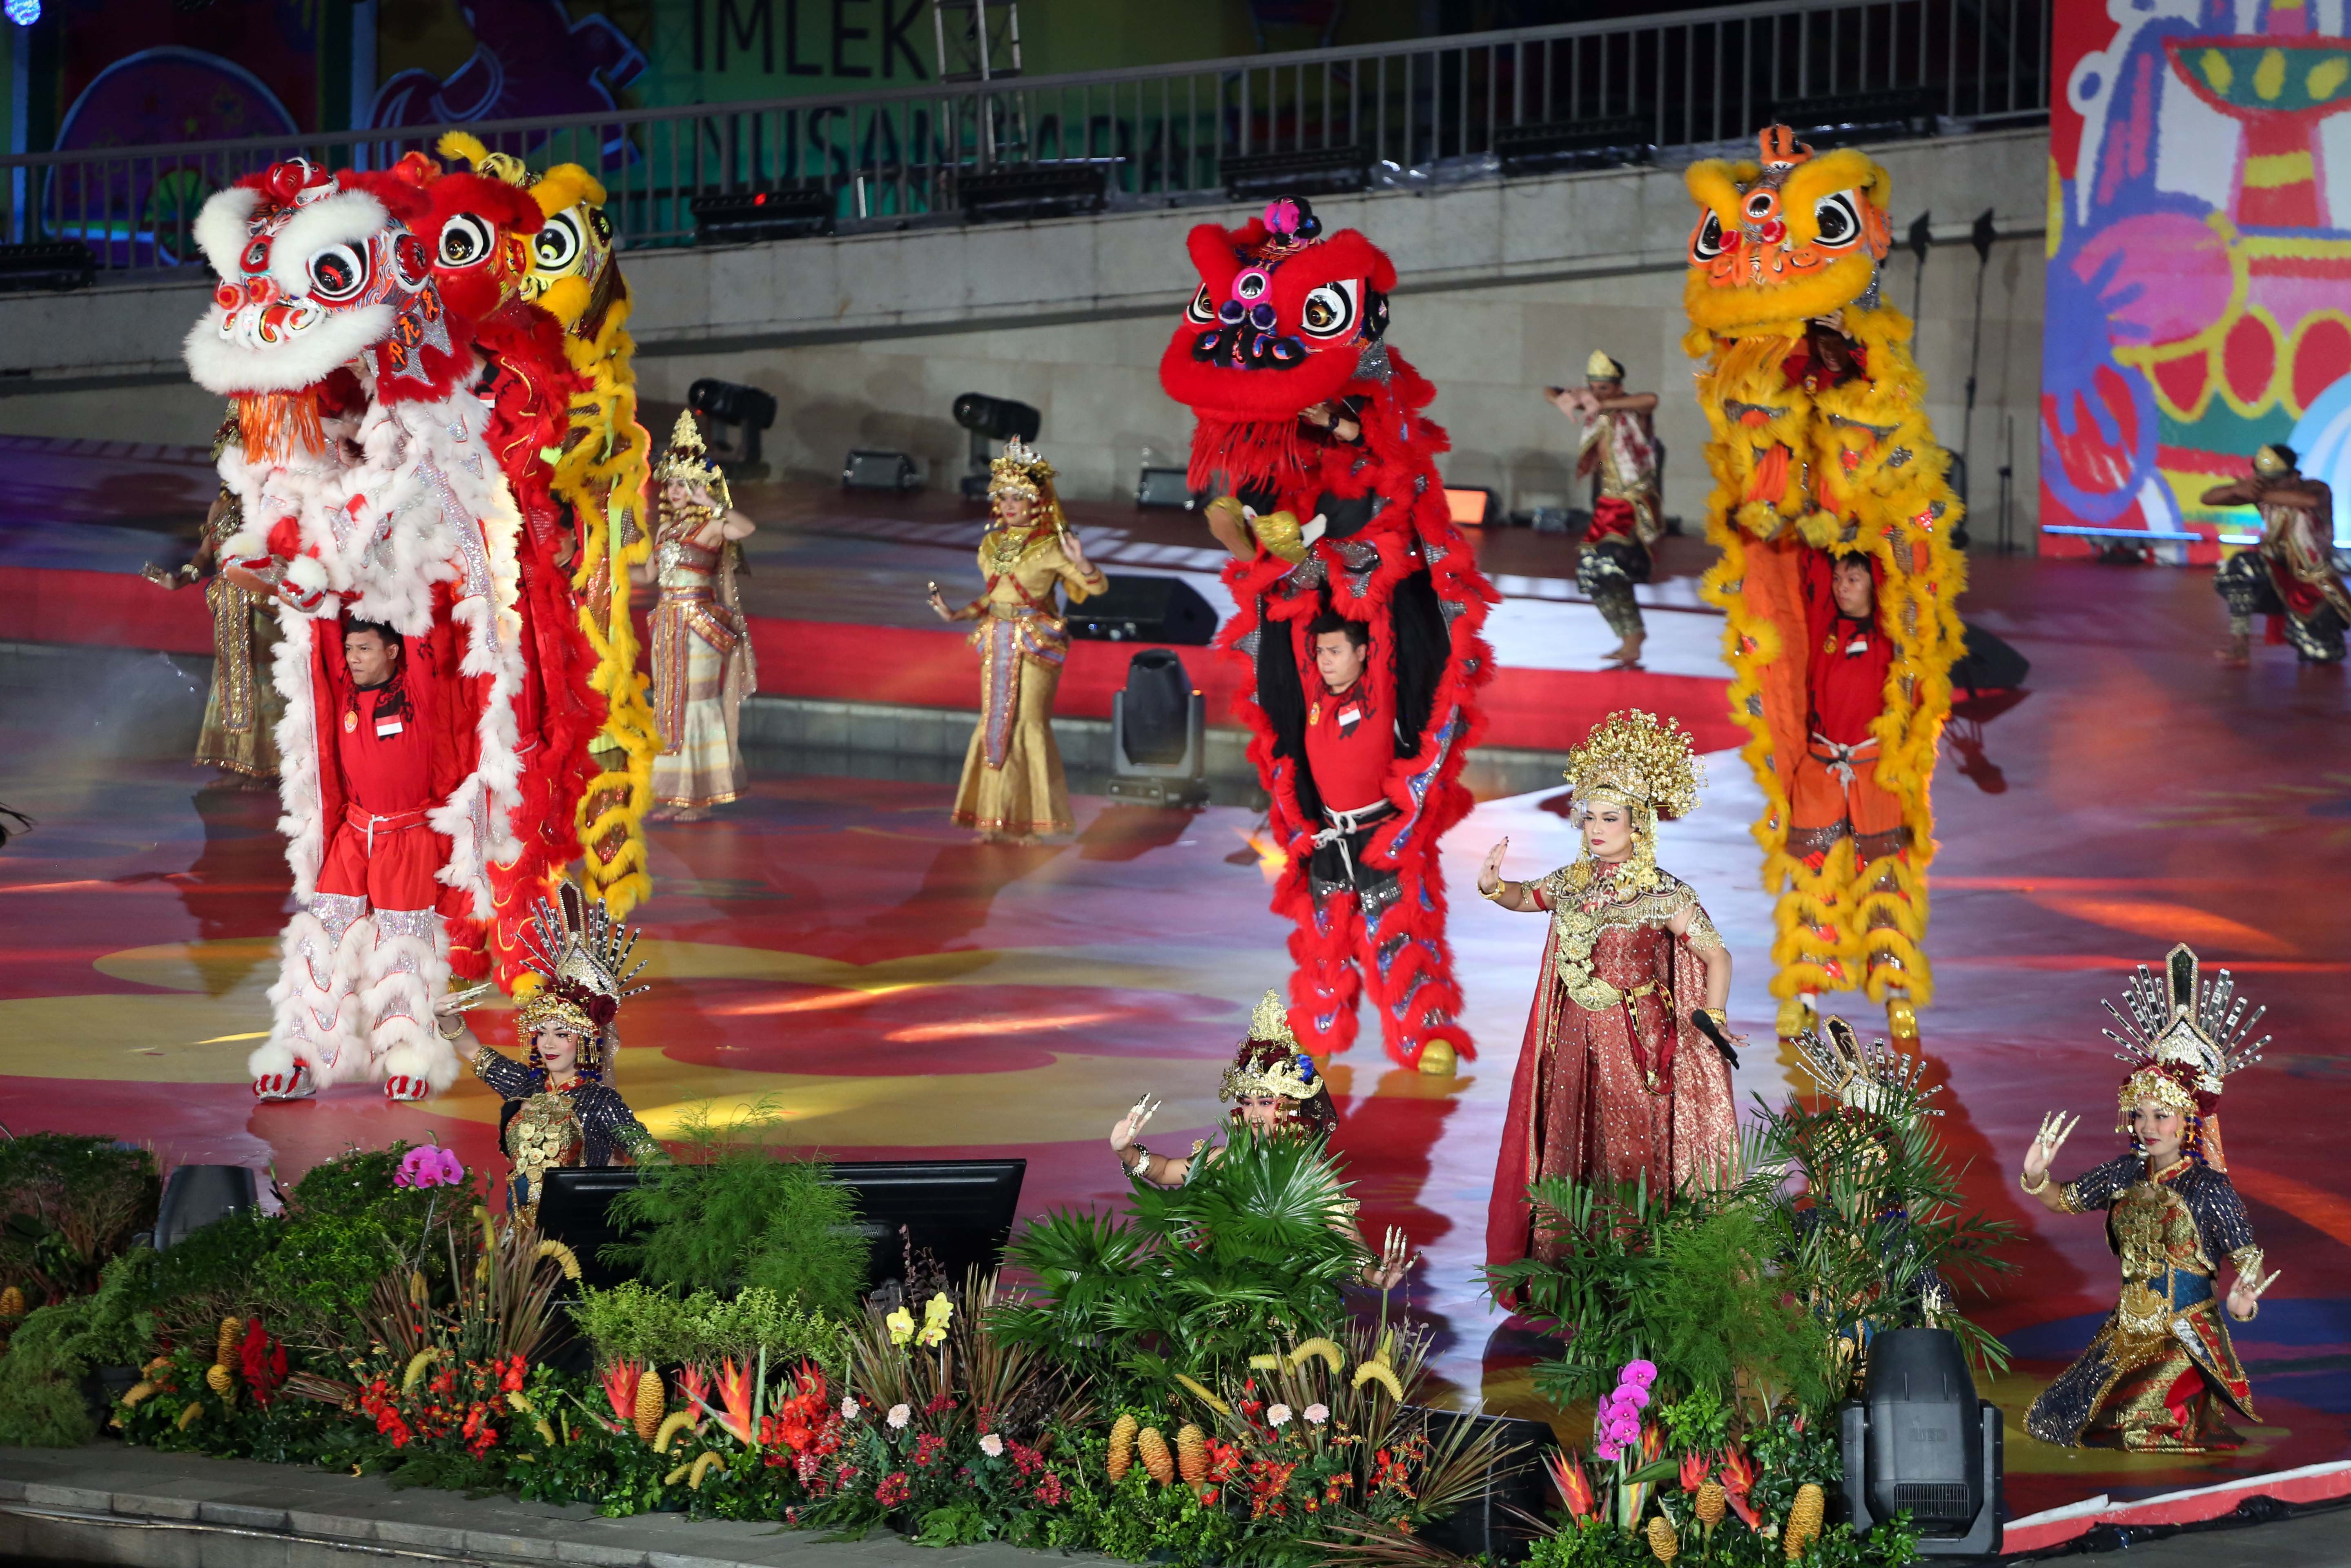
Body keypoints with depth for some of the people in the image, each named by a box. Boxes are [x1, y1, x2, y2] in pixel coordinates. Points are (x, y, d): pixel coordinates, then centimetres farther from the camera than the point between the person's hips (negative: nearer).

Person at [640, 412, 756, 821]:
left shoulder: (711, 527, -8)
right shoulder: (667, 527, 14)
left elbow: (746, 528, -28)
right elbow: (649, 574, 20)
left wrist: (710, 504, -25)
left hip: (699, 622, -8)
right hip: (668, 621, 8)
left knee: (697, 702, -6)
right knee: (668, 703, 8)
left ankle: (701, 795, -1)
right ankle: (673, 793, 13)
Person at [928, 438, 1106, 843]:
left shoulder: (1049, 548, -8)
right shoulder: (993, 543, 9)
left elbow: (1097, 587, -11)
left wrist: (1080, 563, -29)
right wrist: (957, 614, 10)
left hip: (1035, 642, -6)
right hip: (998, 640, 6)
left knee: (1028, 722, -5)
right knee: (995, 722, 6)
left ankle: (1029, 818, 3)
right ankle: (995, 817, 13)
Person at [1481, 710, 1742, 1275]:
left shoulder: (1664, 897, -13)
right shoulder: (1571, 884, 4)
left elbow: (1717, 956, -9)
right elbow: (1526, 898, 23)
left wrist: (1712, 1019, -18)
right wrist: (1493, 887, 2)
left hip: (1640, 1049, -5)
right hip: (1576, 1043, 5)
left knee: (1633, 1158, -1)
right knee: (1572, 1147, 9)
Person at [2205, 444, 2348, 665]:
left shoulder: (2316, 489, -15)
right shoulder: (2264, 490, -6)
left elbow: (2311, 500, -43)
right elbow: (2209, 498, -8)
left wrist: (2262, 494, -38)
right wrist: (2238, 490, -31)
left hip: (2315, 588, -2)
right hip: (2278, 578, 2)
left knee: (2323, 655, -13)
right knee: (2243, 566, -32)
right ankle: (2239, 641, -21)